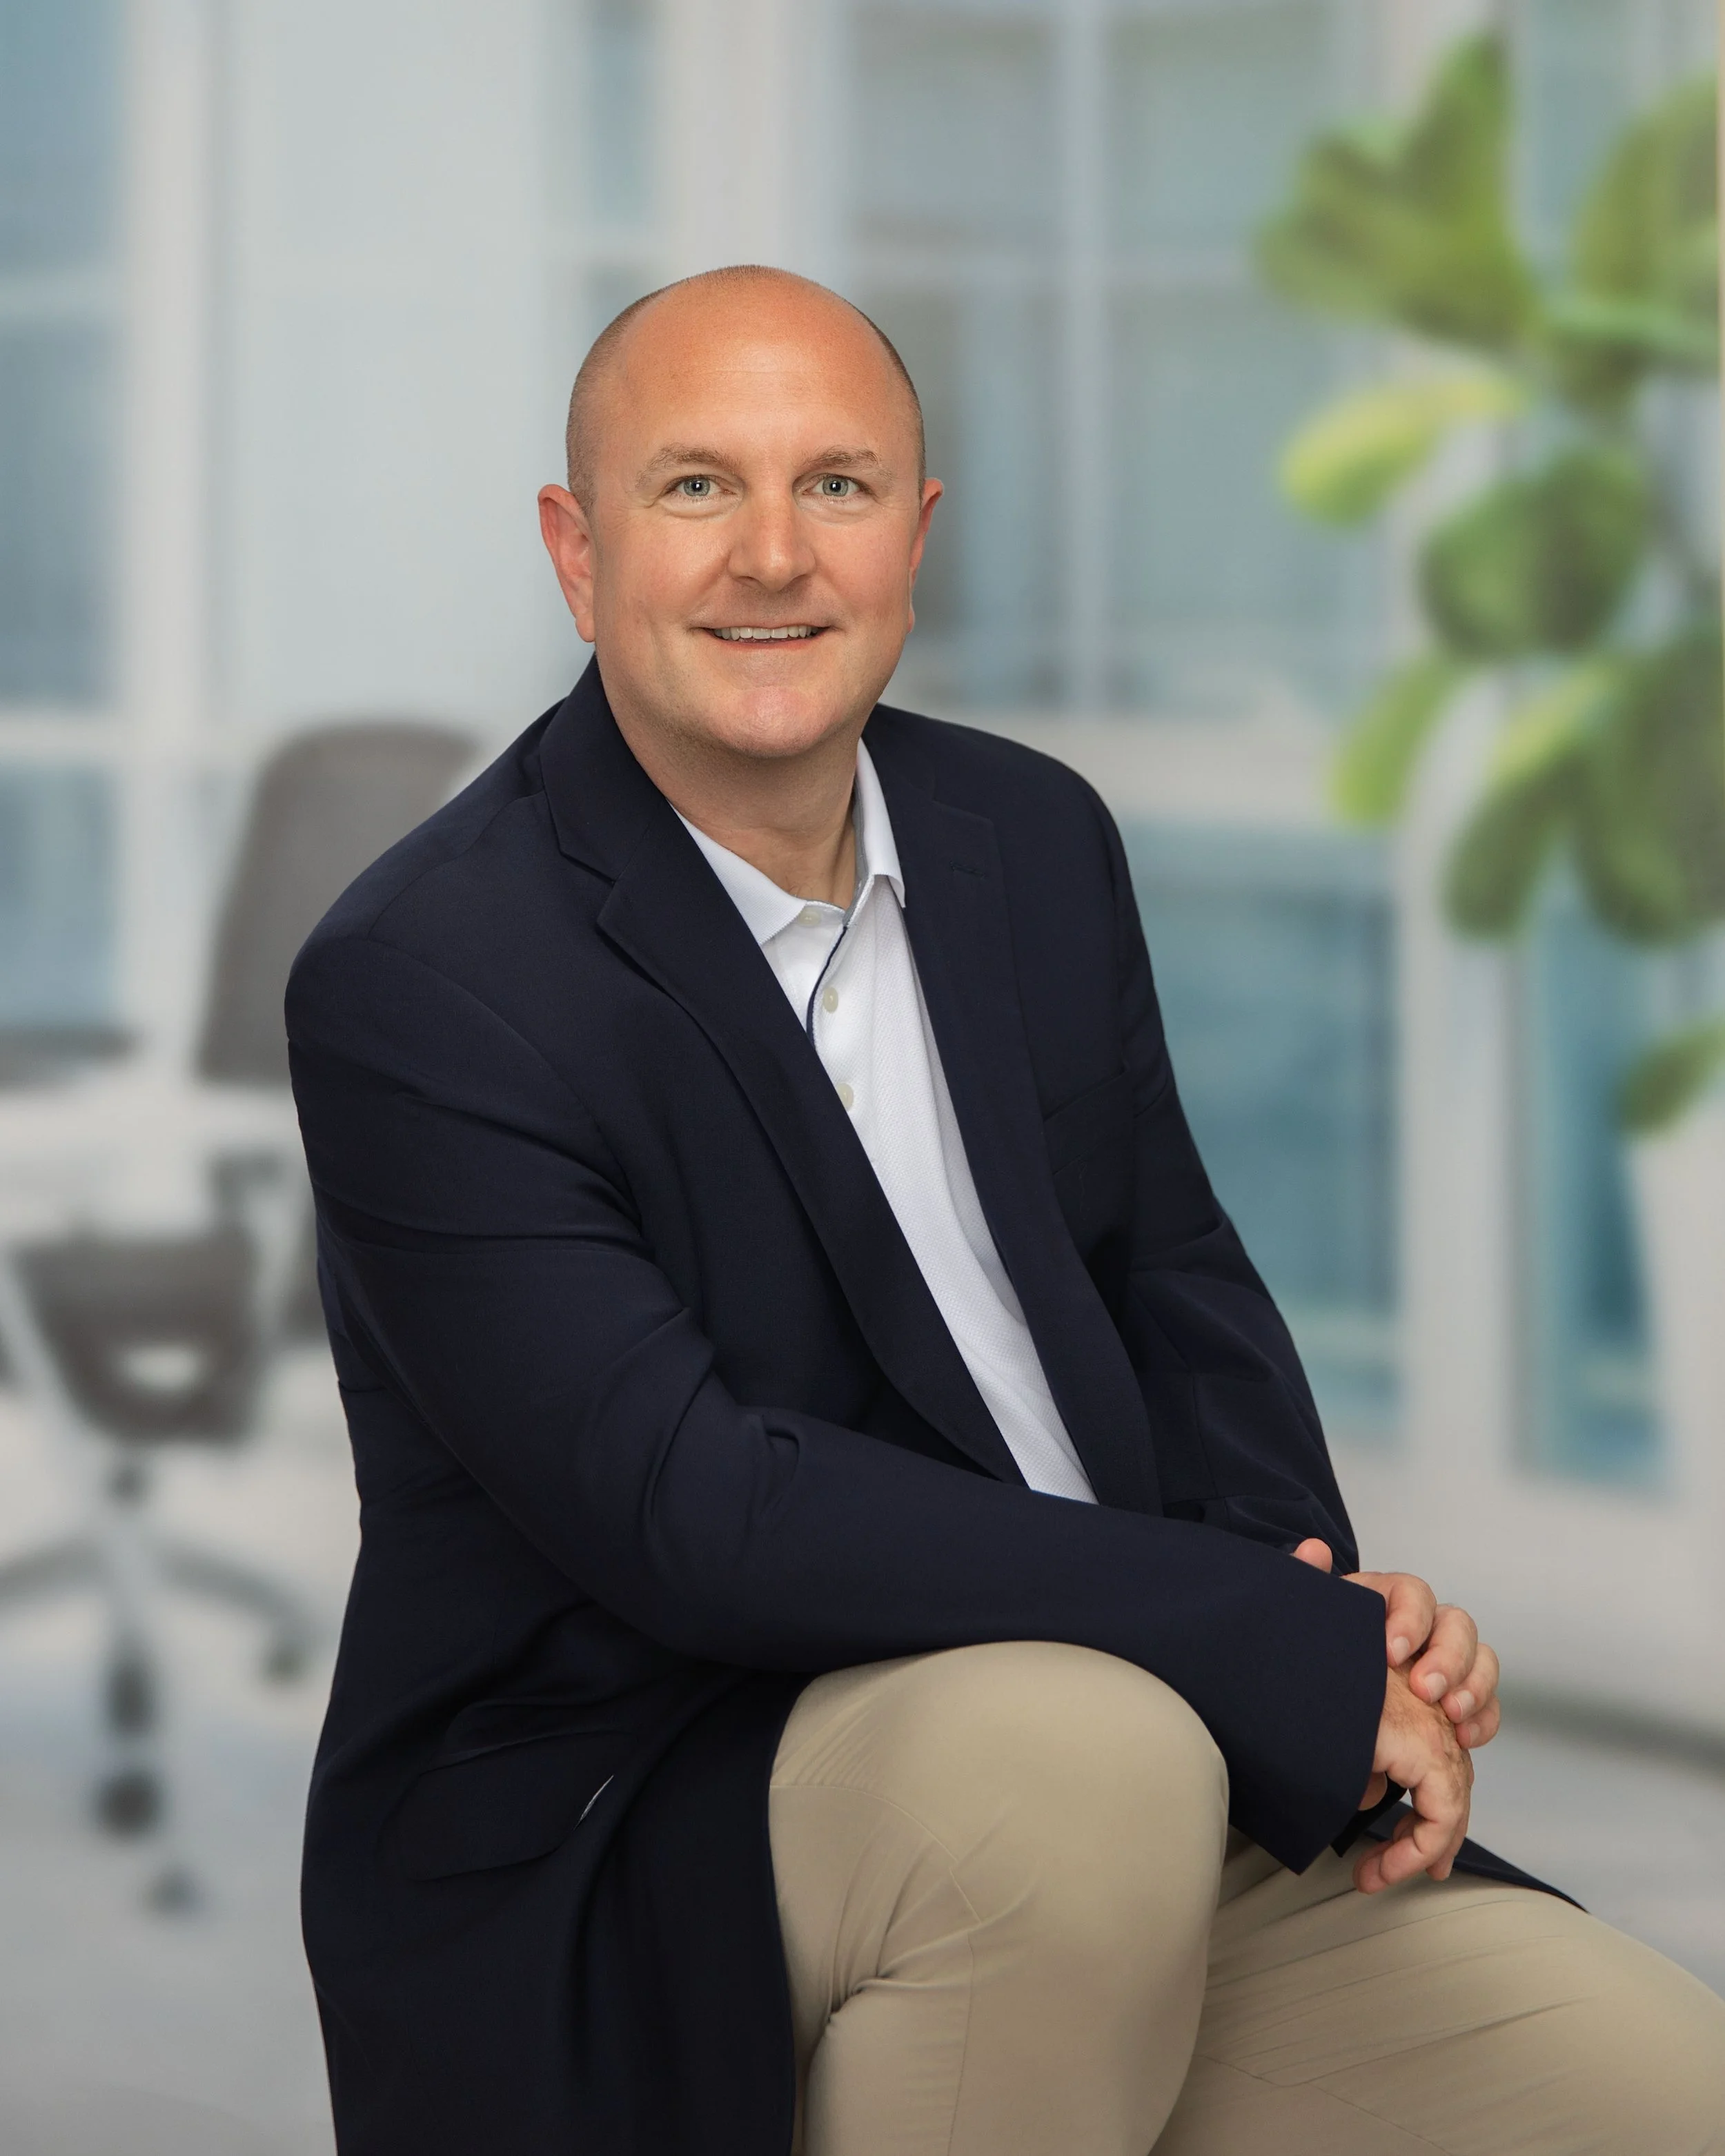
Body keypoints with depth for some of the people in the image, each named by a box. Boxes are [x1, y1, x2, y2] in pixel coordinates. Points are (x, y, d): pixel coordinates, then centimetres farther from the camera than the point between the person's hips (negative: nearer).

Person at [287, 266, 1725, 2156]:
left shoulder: (1036, 842, 8)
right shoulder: (421, 986, -15)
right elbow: (687, 1508, -23)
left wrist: (1330, 1609, -4)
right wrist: (1295, 1654, -24)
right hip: (600, 1891, -6)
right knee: (1083, 1738, -36)